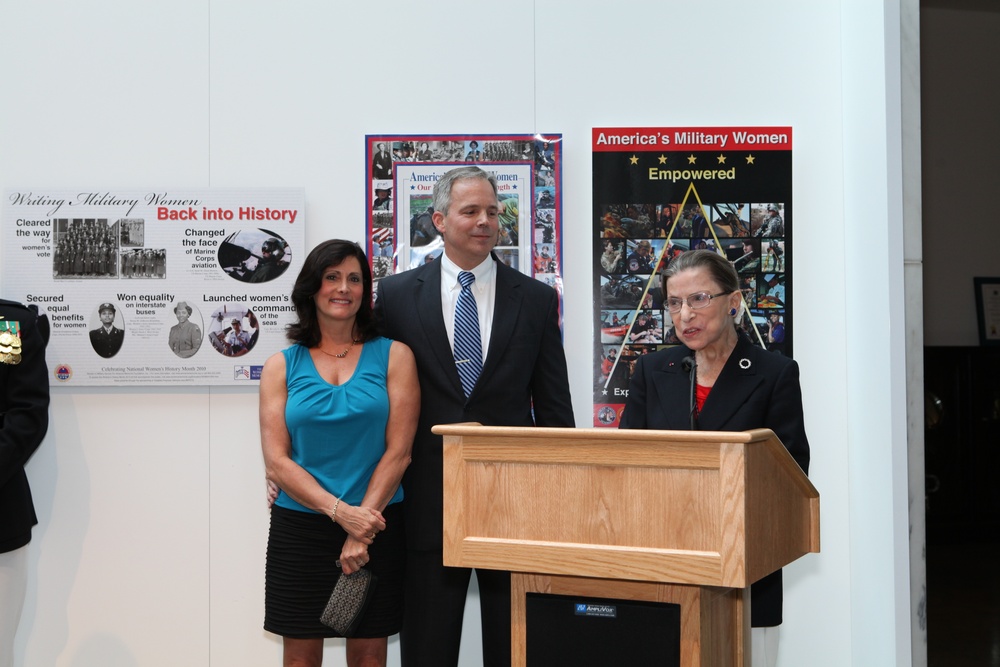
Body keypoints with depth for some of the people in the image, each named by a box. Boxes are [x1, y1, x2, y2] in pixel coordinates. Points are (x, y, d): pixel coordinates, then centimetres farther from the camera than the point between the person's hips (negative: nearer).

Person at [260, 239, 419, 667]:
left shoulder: (393, 355, 2)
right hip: (299, 530, 1)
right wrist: (341, 512, -15)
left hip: (376, 527, 0)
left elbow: (398, 451, -4)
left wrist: (362, 529, -12)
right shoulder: (281, 366, 5)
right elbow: (276, 462, -3)